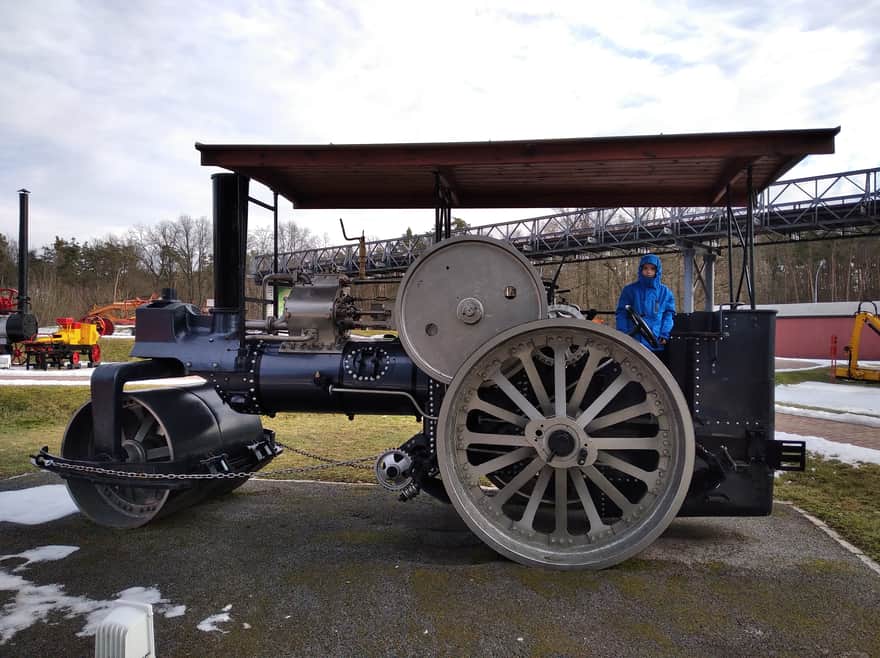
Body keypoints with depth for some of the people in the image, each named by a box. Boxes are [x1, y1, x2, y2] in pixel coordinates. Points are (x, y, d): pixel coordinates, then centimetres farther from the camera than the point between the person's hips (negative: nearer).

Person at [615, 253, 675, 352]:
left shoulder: (665, 292, 10)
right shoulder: (629, 290, 5)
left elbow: (669, 314, 8)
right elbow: (621, 314, 4)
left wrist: (665, 334, -5)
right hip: (634, 343, -2)